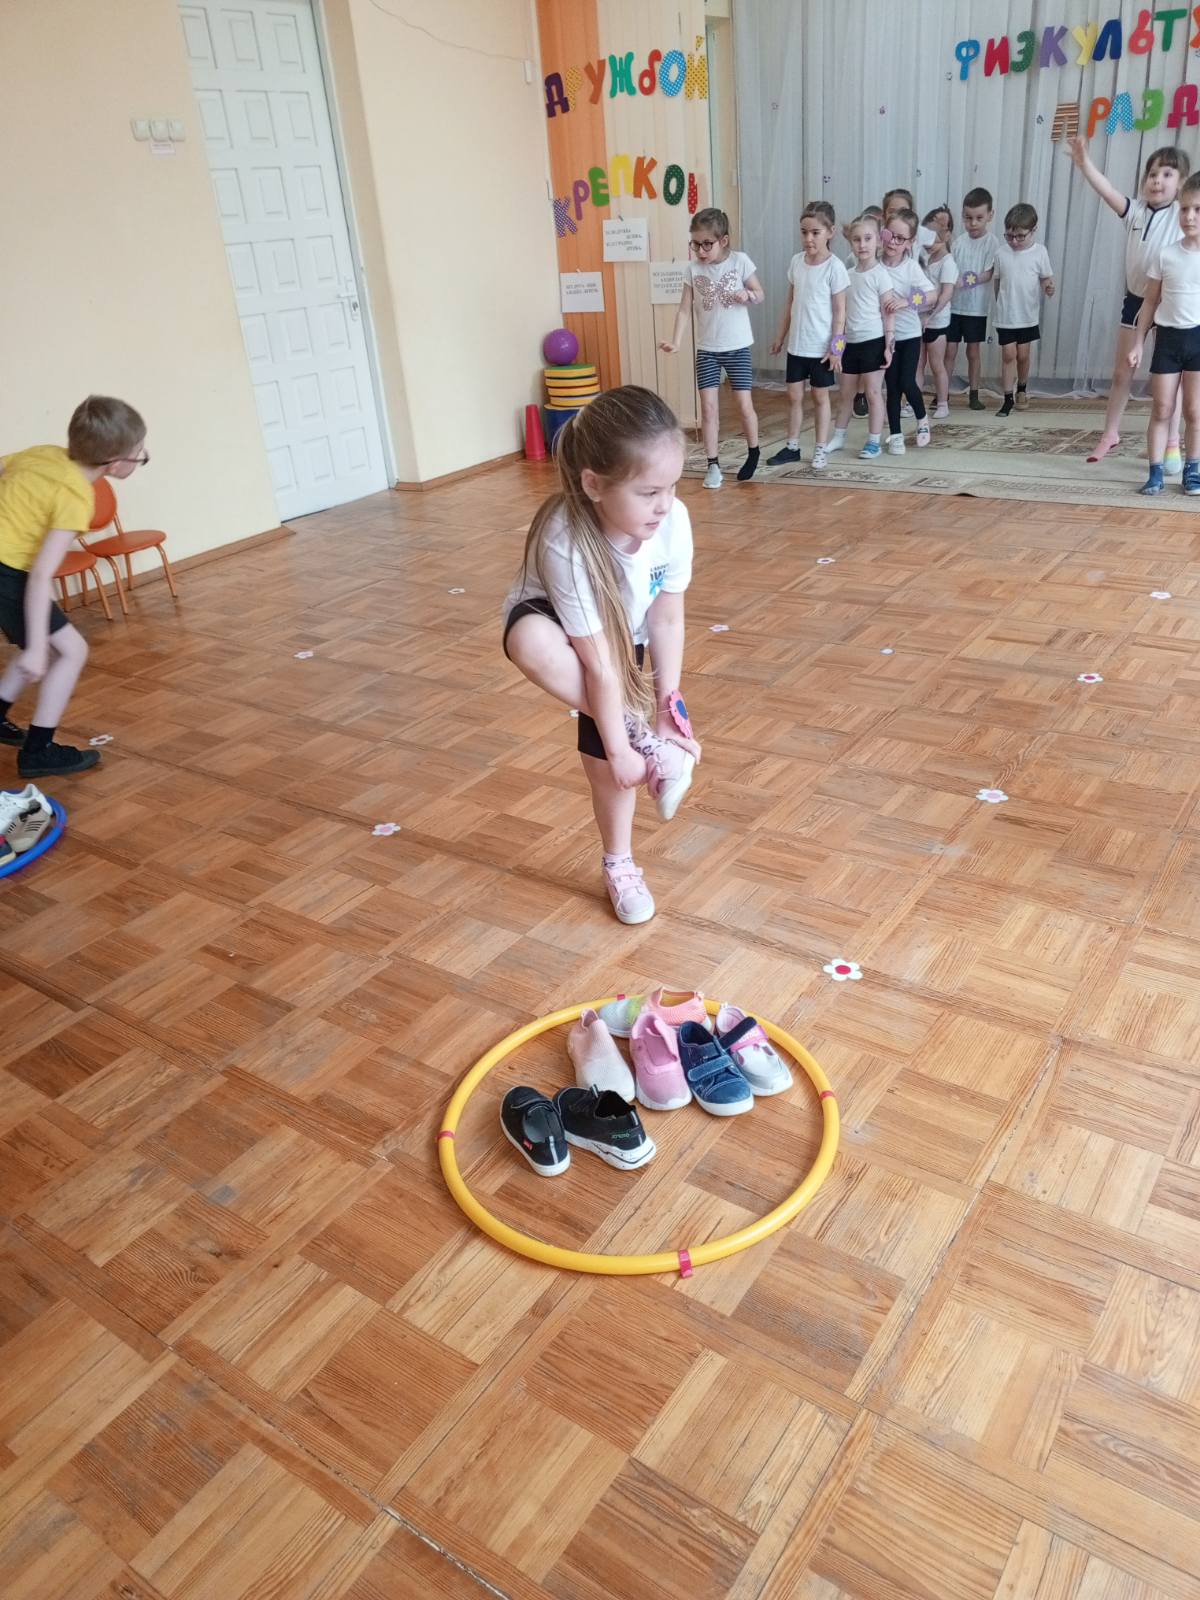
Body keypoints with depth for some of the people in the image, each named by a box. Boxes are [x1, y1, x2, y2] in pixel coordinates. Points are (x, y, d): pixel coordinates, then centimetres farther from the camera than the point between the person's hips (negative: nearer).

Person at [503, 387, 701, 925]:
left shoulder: (673, 521, -30)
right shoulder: (566, 543, -41)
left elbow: (667, 619, -17)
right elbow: (598, 659, -37)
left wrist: (667, 707, -17)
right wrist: (625, 745, -30)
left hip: (625, 633, 3)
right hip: (556, 624, -3)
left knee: (603, 753, -3)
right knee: (531, 642, -39)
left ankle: (618, 864, 22)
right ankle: (645, 743, -25)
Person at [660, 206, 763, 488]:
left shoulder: (740, 261, -6)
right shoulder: (693, 269, -2)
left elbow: (760, 294, 3)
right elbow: (684, 309, -2)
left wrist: (747, 295, -20)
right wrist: (676, 341, -15)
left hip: (737, 347, -1)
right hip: (707, 349, 2)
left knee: (744, 406, 1)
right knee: (708, 407, -2)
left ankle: (753, 453, 24)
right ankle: (713, 466, 7)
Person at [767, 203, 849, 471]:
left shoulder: (834, 266, -12)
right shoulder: (796, 261, 3)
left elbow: (839, 310, -11)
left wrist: (836, 346, -15)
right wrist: (781, 336, 14)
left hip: (822, 346, -5)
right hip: (797, 344, 5)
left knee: (820, 397, 6)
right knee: (794, 396, 9)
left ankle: (821, 450, 15)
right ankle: (792, 446, 20)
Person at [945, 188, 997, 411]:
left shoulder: (991, 242, -7)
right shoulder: (959, 241, 3)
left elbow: (989, 273, -13)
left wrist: (971, 281, -28)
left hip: (976, 308, -2)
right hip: (953, 305, 2)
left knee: (974, 351, 7)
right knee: (949, 350, 3)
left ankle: (973, 395, 15)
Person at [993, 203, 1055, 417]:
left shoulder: (1039, 252, -5)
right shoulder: (1001, 251, -4)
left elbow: (1046, 278, 0)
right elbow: (996, 281, 7)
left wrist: (1049, 288, -22)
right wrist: (1000, 303, 9)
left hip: (1028, 316, 0)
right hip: (1005, 316, 0)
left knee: (1023, 355, 8)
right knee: (1009, 355, -2)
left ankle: (1021, 391, 30)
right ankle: (1008, 399, 3)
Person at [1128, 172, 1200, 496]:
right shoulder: (1166, 255, 2)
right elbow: (1150, 301, 8)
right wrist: (1137, 343, 4)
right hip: (1168, 337, 1)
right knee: (1161, 410, 2)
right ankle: (1155, 472, 6)